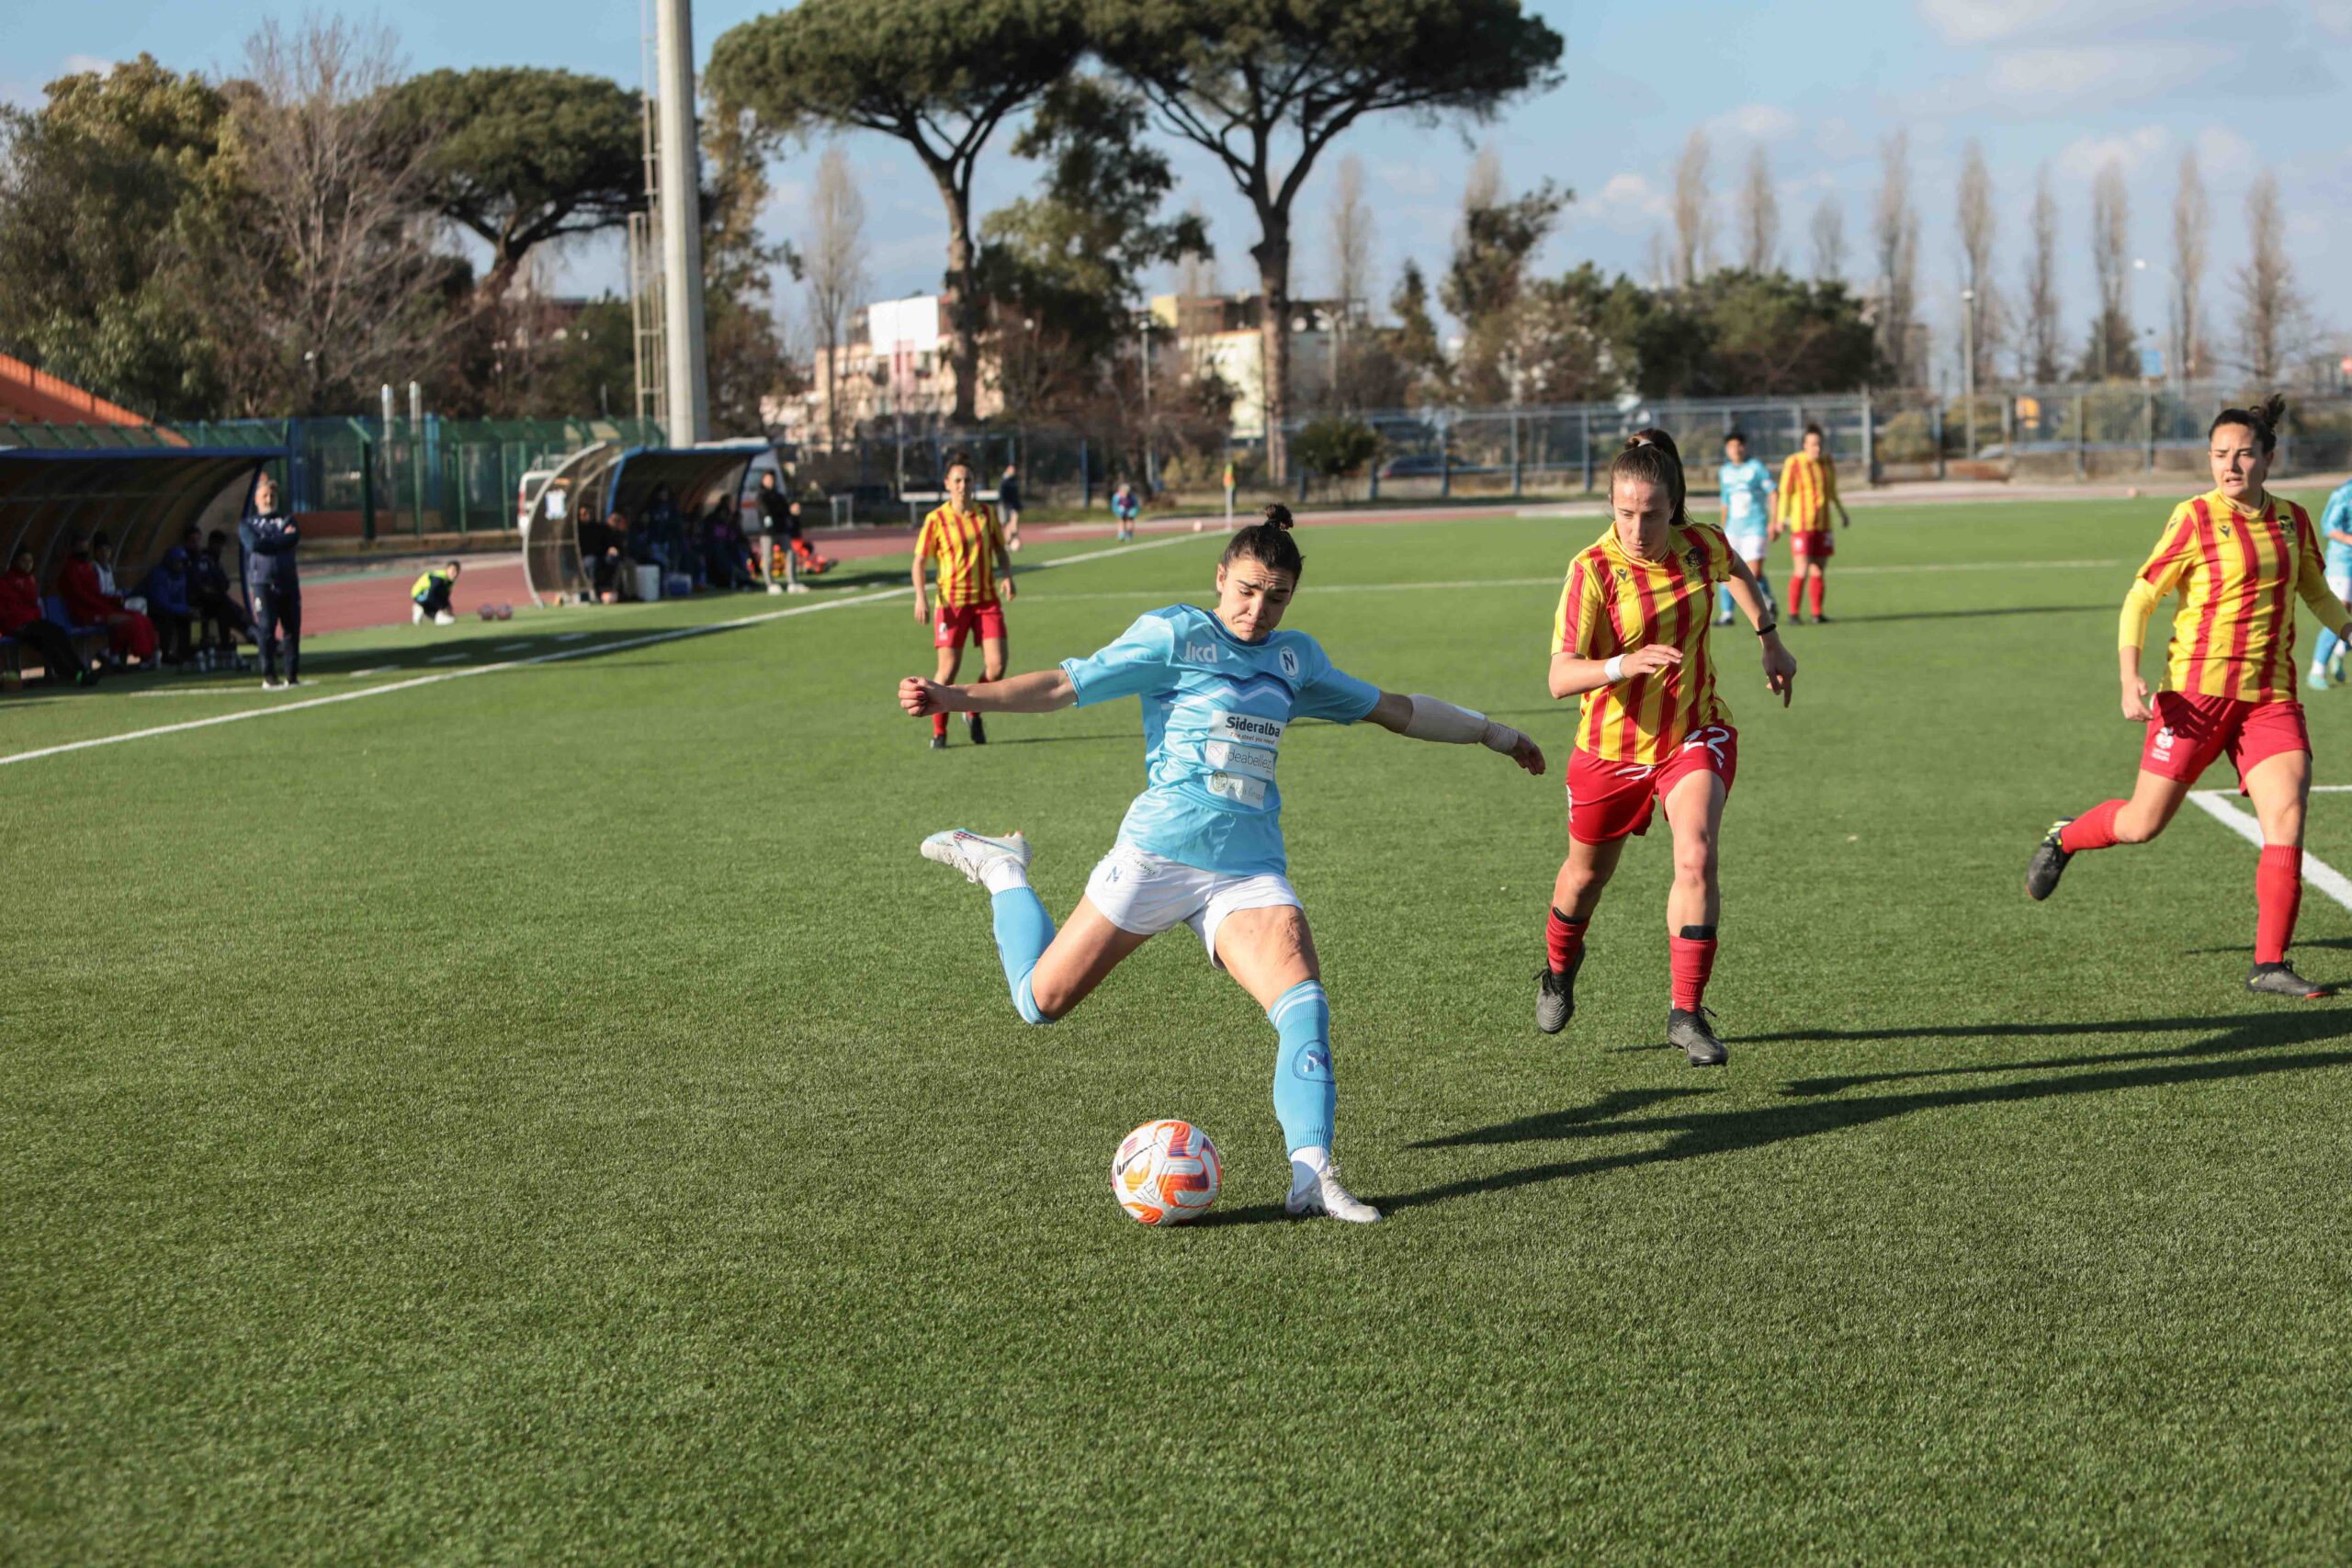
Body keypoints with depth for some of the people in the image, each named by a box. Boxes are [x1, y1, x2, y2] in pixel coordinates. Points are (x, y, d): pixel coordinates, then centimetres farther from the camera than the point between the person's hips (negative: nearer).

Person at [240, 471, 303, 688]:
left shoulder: (287, 521, 17)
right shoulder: (247, 524, 11)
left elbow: (293, 540, -4)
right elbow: (254, 544, -9)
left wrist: (267, 543, -5)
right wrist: (282, 539, -3)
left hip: (288, 581, 2)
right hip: (262, 583, -2)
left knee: (292, 629, 1)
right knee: (266, 629, -9)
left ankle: (292, 676, 7)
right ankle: (269, 677, -7)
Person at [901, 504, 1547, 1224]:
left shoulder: (1296, 658, 14)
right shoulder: (1175, 633, -4)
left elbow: (1391, 709, 28)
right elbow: (1064, 686, -9)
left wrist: (1491, 732, 33)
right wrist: (956, 697, -21)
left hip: (1251, 869, 4)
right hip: (1159, 855, -4)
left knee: (1304, 1002, -21)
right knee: (1042, 1002, 2)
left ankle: (1312, 1176, -23)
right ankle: (1003, 871, 29)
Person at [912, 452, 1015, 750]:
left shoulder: (986, 513, 6)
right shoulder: (936, 519, -5)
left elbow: (1000, 550, 17)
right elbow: (919, 561, -2)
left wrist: (1007, 577, -1)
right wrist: (921, 597, -14)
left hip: (987, 599, 3)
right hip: (952, 601, -3)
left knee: (997, 664, -8)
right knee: (948, 669, -7)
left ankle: (974, 714, 18)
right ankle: (938, 732, 10)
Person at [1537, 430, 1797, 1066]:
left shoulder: (1703, 546, -11)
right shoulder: (1593, 569, -23)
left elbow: (1736, 570, 17)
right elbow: (1561, 678, -29)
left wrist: (1769, 639, 17)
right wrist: (1624, 664, -46)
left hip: (1696, 736, 1)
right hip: (1612, 747, -1)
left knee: (1696, 859, -22)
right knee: (1587, 874, 18)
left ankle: (1686, 1012, -14)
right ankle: (1559, 967, 51)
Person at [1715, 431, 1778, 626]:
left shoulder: (1756, 468, -3)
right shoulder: (1724, 472, 12)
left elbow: (1773, 492, -3)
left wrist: (1773, 522, -10)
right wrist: (1723, 528, 22)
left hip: (1755, 527, -5)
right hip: (1733, 528, 5)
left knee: (1754, 572, -11)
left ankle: (1769, 604, 15)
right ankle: (1726, 613, 2)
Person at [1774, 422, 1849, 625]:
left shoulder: (1827, 463, 9)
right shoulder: (1794, 463, -9)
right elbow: (1785, 492, -7)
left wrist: (1842, 512, 29)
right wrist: (1781, 519, -15)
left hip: (1822, 524, 6)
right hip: (1801, 524, -6)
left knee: (1818, 569, 7)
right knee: (1801, 570, -12)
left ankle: (1817, 613, 13)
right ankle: (1794, 612, -6)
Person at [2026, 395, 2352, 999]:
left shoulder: (2293, 520, 8)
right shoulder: (2196, 518, -7)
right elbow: (2140, 596, -6)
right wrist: (2130, 678, -16)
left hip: (2271, 697, 4)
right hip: (2197, 691, -4)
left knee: (2287, 813, -14)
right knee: (2143, 824, 0)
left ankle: (2270, 966, -7)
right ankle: (2063, 839, 34)